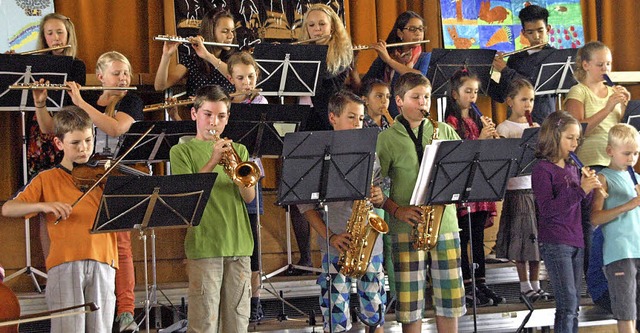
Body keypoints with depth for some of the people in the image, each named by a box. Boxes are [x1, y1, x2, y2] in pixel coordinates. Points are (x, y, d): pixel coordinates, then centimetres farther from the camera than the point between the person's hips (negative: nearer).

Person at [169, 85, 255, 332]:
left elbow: (249, 197, 5)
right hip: (204, 245, -4)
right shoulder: (182, 151, 5)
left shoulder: (238, 150, 15)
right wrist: (212, 162, -18)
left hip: (239, 245, 4)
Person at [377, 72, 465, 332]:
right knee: (409, 301, 1)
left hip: (445, 224, 3)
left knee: (450, 296, 6)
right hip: (407, 228, -2)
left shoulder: (444, 131, 10)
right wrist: (397, 210, -13)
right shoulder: (387, 138, 1)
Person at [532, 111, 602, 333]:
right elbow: (547, 209, -19)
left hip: (576, 243, 7)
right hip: (555, 244, -7)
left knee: (573, 306, 9)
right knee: (568, 304, -11)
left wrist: (589, 188, -2)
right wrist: (580, 190, -24)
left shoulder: (572, 168, 13)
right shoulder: (542, 169, -9)